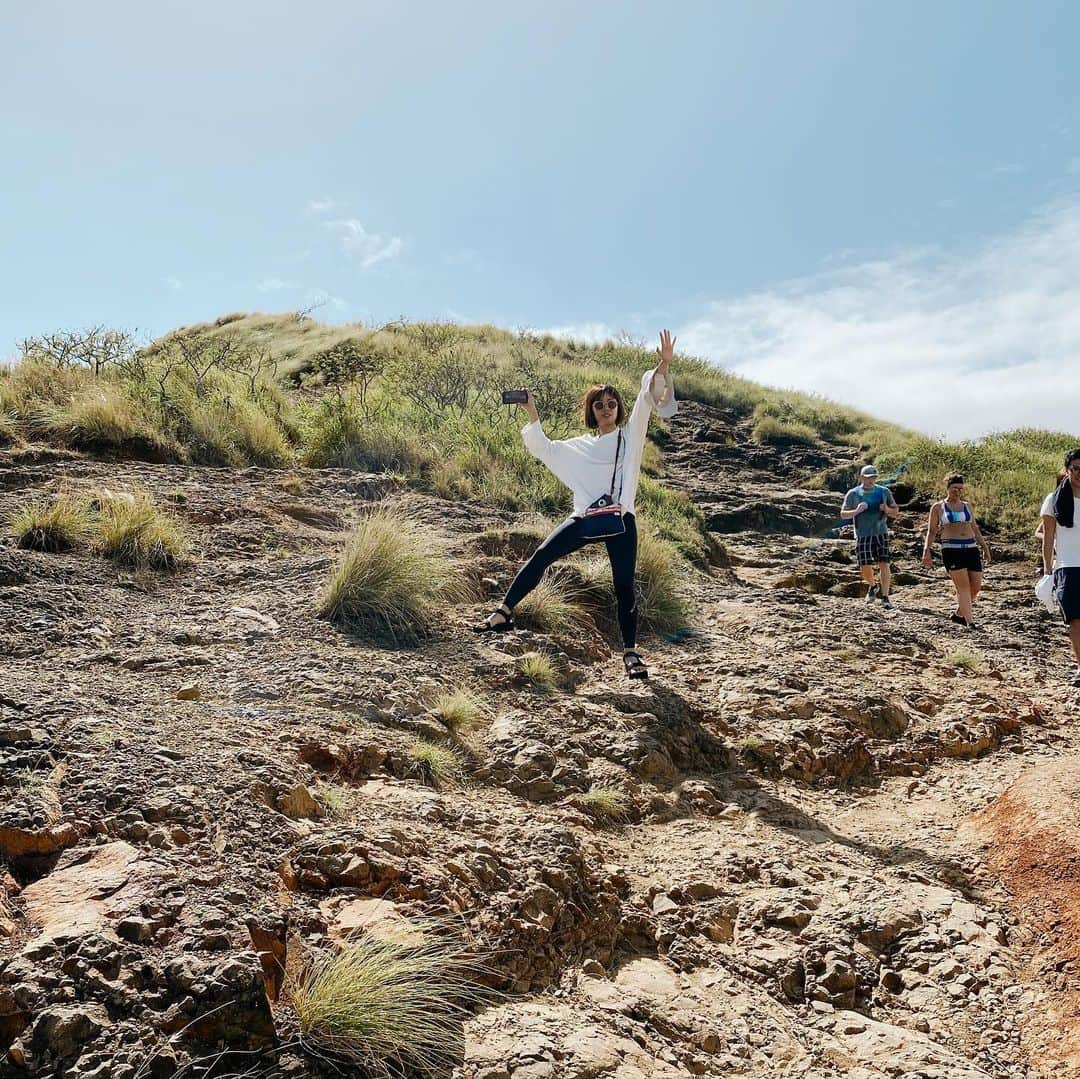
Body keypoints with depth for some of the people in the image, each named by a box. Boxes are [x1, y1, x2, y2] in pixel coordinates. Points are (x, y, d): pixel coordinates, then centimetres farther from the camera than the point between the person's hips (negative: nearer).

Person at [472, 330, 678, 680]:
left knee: (624, 585, -6)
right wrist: (533, 417, 14)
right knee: (540, 557, -6)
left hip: (620, 519, -3)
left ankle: (631, 652, 4)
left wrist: (663, 367, -14)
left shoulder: (630, 435, 11)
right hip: (585, 518, 3)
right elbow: (544, 449, 24)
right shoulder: (580, 446, 20)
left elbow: (646, 399, -1)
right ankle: (503, 613, 1)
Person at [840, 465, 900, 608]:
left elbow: (896, 512, 12)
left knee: (884, 564, -9)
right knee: (865, 567, -3)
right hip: (862, 535, 0)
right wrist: (856, 511, -14)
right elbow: (843, 514, 5)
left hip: (881, 533, 0)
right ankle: (872, 586, 29)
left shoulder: (884, 491, 7)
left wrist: (887, 510, -11)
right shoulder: (853, 494, 4)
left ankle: (885, 597, -3)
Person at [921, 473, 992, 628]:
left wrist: (985, 548, 17)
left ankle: (958, 614, 22)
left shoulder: (966, 506, 18)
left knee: (976, 585, 0)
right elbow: (931, 531, 4)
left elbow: (975, 529, 22)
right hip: (951, 549, -5)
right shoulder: (938, 507, 6)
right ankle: (970, 622, -10)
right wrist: (926, 550, -8)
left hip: (971, 548, 5)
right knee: (963, 586, -11)